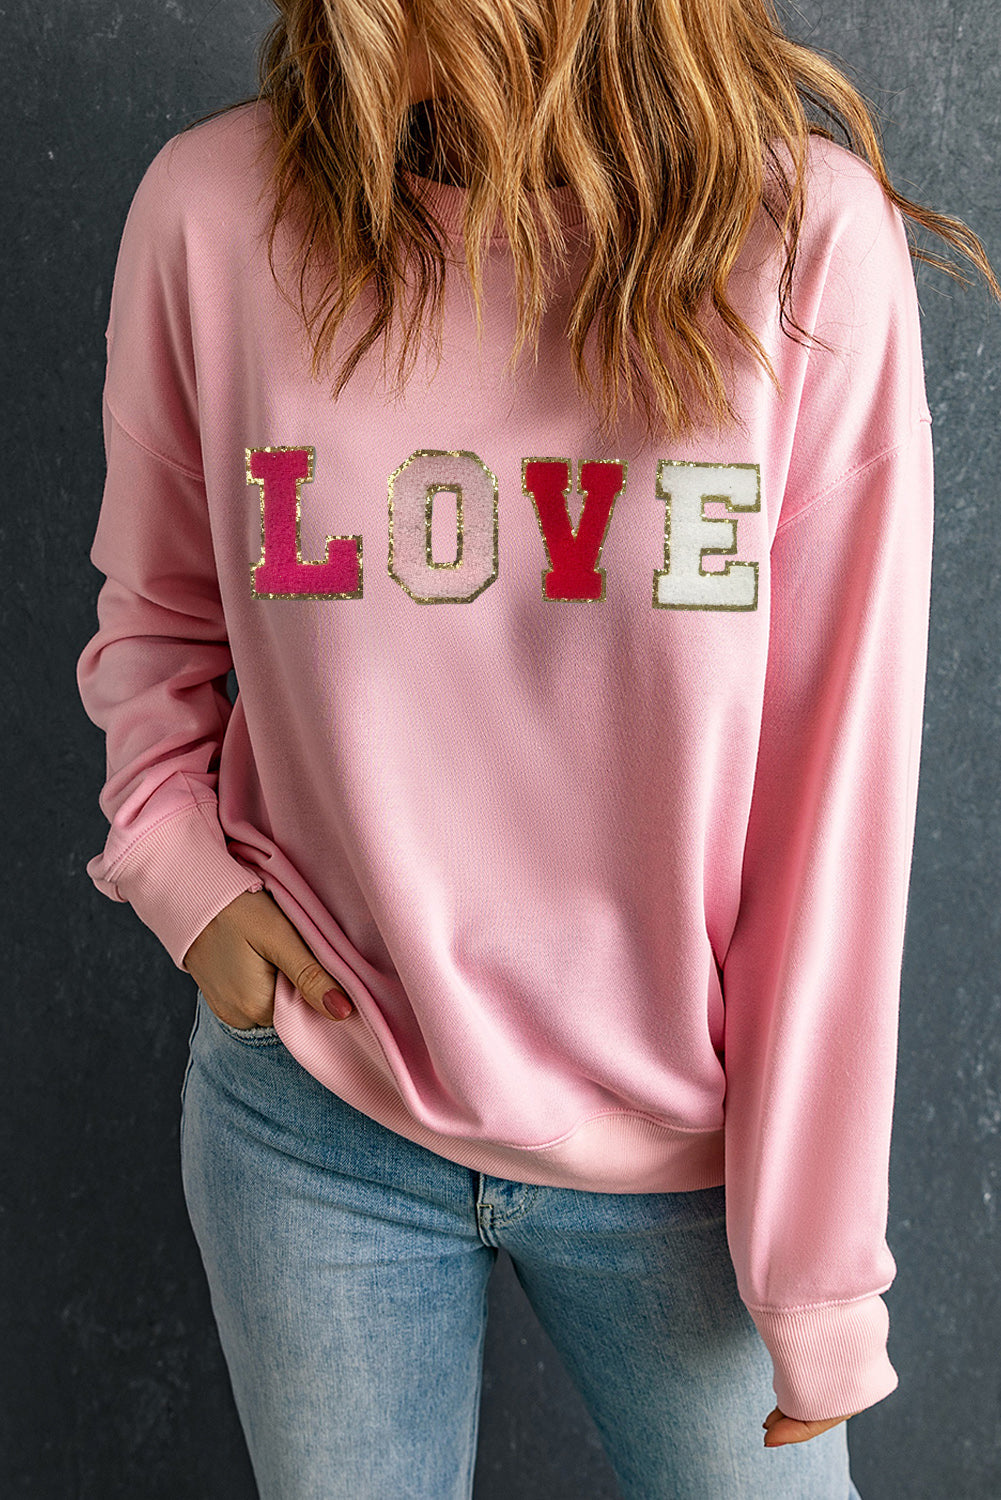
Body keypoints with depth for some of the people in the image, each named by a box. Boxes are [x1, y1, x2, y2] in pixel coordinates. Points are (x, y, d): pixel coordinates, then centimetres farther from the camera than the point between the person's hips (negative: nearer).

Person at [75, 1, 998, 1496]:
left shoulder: (807, 233, -14)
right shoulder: (214, 207, -8)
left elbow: (839, 780, -12)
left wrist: (819, 1265, -9)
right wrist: (177, 854, -9)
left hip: (682, 1148, -1)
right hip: (311, 1109, 2)